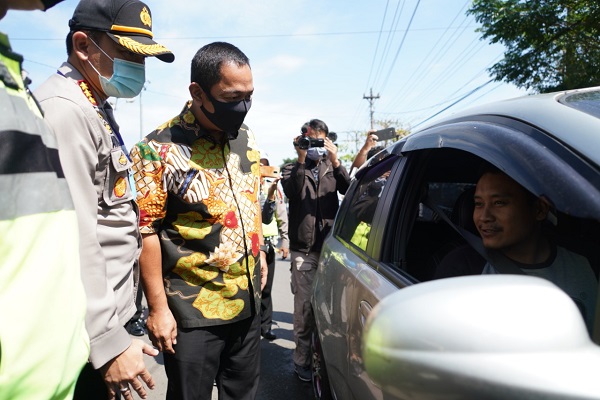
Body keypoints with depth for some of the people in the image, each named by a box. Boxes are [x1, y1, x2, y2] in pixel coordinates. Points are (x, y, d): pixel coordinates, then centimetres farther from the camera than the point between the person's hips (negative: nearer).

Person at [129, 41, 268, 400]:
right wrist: (158, 308, -13)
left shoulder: (247, 138, 5)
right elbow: (147, 231, -14)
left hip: (249, 303, 6)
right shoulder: (159, 150, -15)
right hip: (193, 314, -6)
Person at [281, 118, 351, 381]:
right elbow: (291, 191, -15)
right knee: (305, 306, 0)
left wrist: (336, 162, -19)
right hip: (304, 248, -2)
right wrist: (301, 159, -25)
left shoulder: (331, 167, 12)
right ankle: (302, 360, 12)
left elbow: (349, 189, -6)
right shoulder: (292, 169, 7)